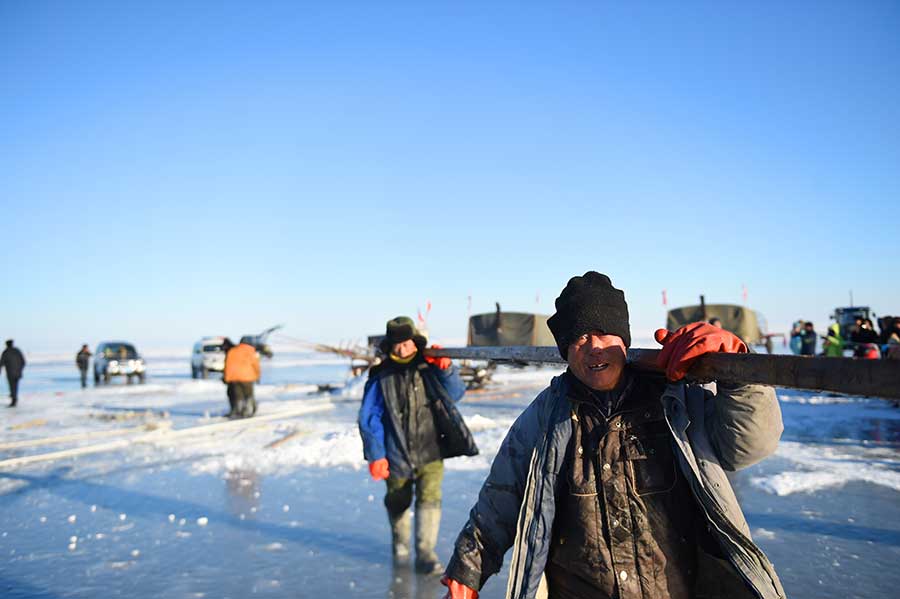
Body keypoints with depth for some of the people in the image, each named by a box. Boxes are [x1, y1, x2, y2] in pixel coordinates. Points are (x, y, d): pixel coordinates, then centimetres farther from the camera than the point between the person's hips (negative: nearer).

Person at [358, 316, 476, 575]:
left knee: (430, 498, -12)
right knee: (398, 504, 16)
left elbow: (456, 394, -2)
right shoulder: (381, 377, -5)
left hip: (430, 452, 0)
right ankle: (400, 545, 42)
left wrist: (446, 369, -18)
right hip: (396, 455, 0)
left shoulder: (429, 369, -2)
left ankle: (426, 553, 0)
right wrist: (375, 455, -8)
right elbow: (368, 418, -4)